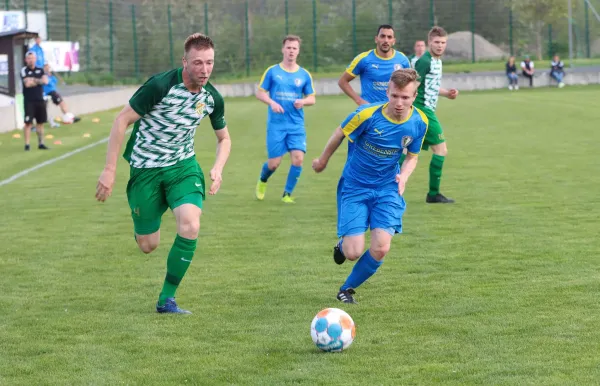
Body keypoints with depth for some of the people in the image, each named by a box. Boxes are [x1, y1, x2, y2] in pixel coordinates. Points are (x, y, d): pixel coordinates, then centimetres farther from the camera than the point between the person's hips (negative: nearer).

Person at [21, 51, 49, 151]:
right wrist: (39, 81, -5)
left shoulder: (40, 70, 11)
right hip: (29, 101, -5)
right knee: (28, 123, -8)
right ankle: (27, 145, -5)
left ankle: (41, 143, 16)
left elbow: (45, 81, -5)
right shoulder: (24, 70, -4)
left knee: (40, 122, 8)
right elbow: (27, 83, -17)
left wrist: (34, 80, -13)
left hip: (40, 100, 5)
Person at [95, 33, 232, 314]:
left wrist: (217, 169, -7)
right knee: (148, 246, 3)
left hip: (183, 166, 3)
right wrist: (110, 170, -19)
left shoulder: (212, 98, -6)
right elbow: (122, 120, -16)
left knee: (190, 227, -23)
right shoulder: (160, 86, -23)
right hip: (146, 169, -3)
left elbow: (224, 138, 12)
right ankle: (141, 226, 45)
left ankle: (167, 299, -7)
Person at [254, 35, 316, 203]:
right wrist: (272, 102, -15)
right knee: (274, 163, -1)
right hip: (276, 124, -2)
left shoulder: (304, 75, 6)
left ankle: (287, 194, 4)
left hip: (296, 125, 2)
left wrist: (303, 101, -11)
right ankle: (262, 181, 34)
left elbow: (312, 98, 11)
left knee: (298, 158, -14)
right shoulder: (272, 71, 1)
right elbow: (260, 93, 4)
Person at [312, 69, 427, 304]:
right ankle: (343, 244, 31)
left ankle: (348, 288, 15)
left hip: (387, 189, 3)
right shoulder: (368, 115, -21)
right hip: (355, 187, -3)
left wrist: (403, 176, -14)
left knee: (381, 249, -15)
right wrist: (323, 160, 13)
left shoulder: (419, 122, -9)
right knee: (353, 253, -11)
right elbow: (340, 134, -2)